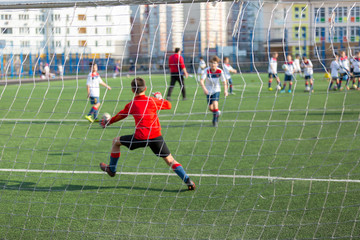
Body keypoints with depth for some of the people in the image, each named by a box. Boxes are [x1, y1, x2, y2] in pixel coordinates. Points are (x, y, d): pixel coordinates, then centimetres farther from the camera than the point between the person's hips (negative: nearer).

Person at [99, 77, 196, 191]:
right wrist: (159, 98, 36)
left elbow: (119, 116, 20)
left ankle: (112, 169, 35)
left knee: (116, 141, 22)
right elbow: (168, 105, 16)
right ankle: (188, 181, -7)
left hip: (140, 138, -1)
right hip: (156, 137, 1)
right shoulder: (153, 101, 1)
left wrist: (108, 122, 39)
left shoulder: (131, 105, 2)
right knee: (170, 160, 7)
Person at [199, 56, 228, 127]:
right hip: (208, 91, 1)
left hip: (216, 90, -1)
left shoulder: (220, 71, -16)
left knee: (215, 103, -22)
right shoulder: (207, 70, -19)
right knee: (210, 107, 5)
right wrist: (204, 88, -43)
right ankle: (217, 113, 40)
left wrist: (225, 90, -19)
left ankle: (215, 120, -7)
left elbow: (224, 81, -6)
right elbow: (201, 81, -27)